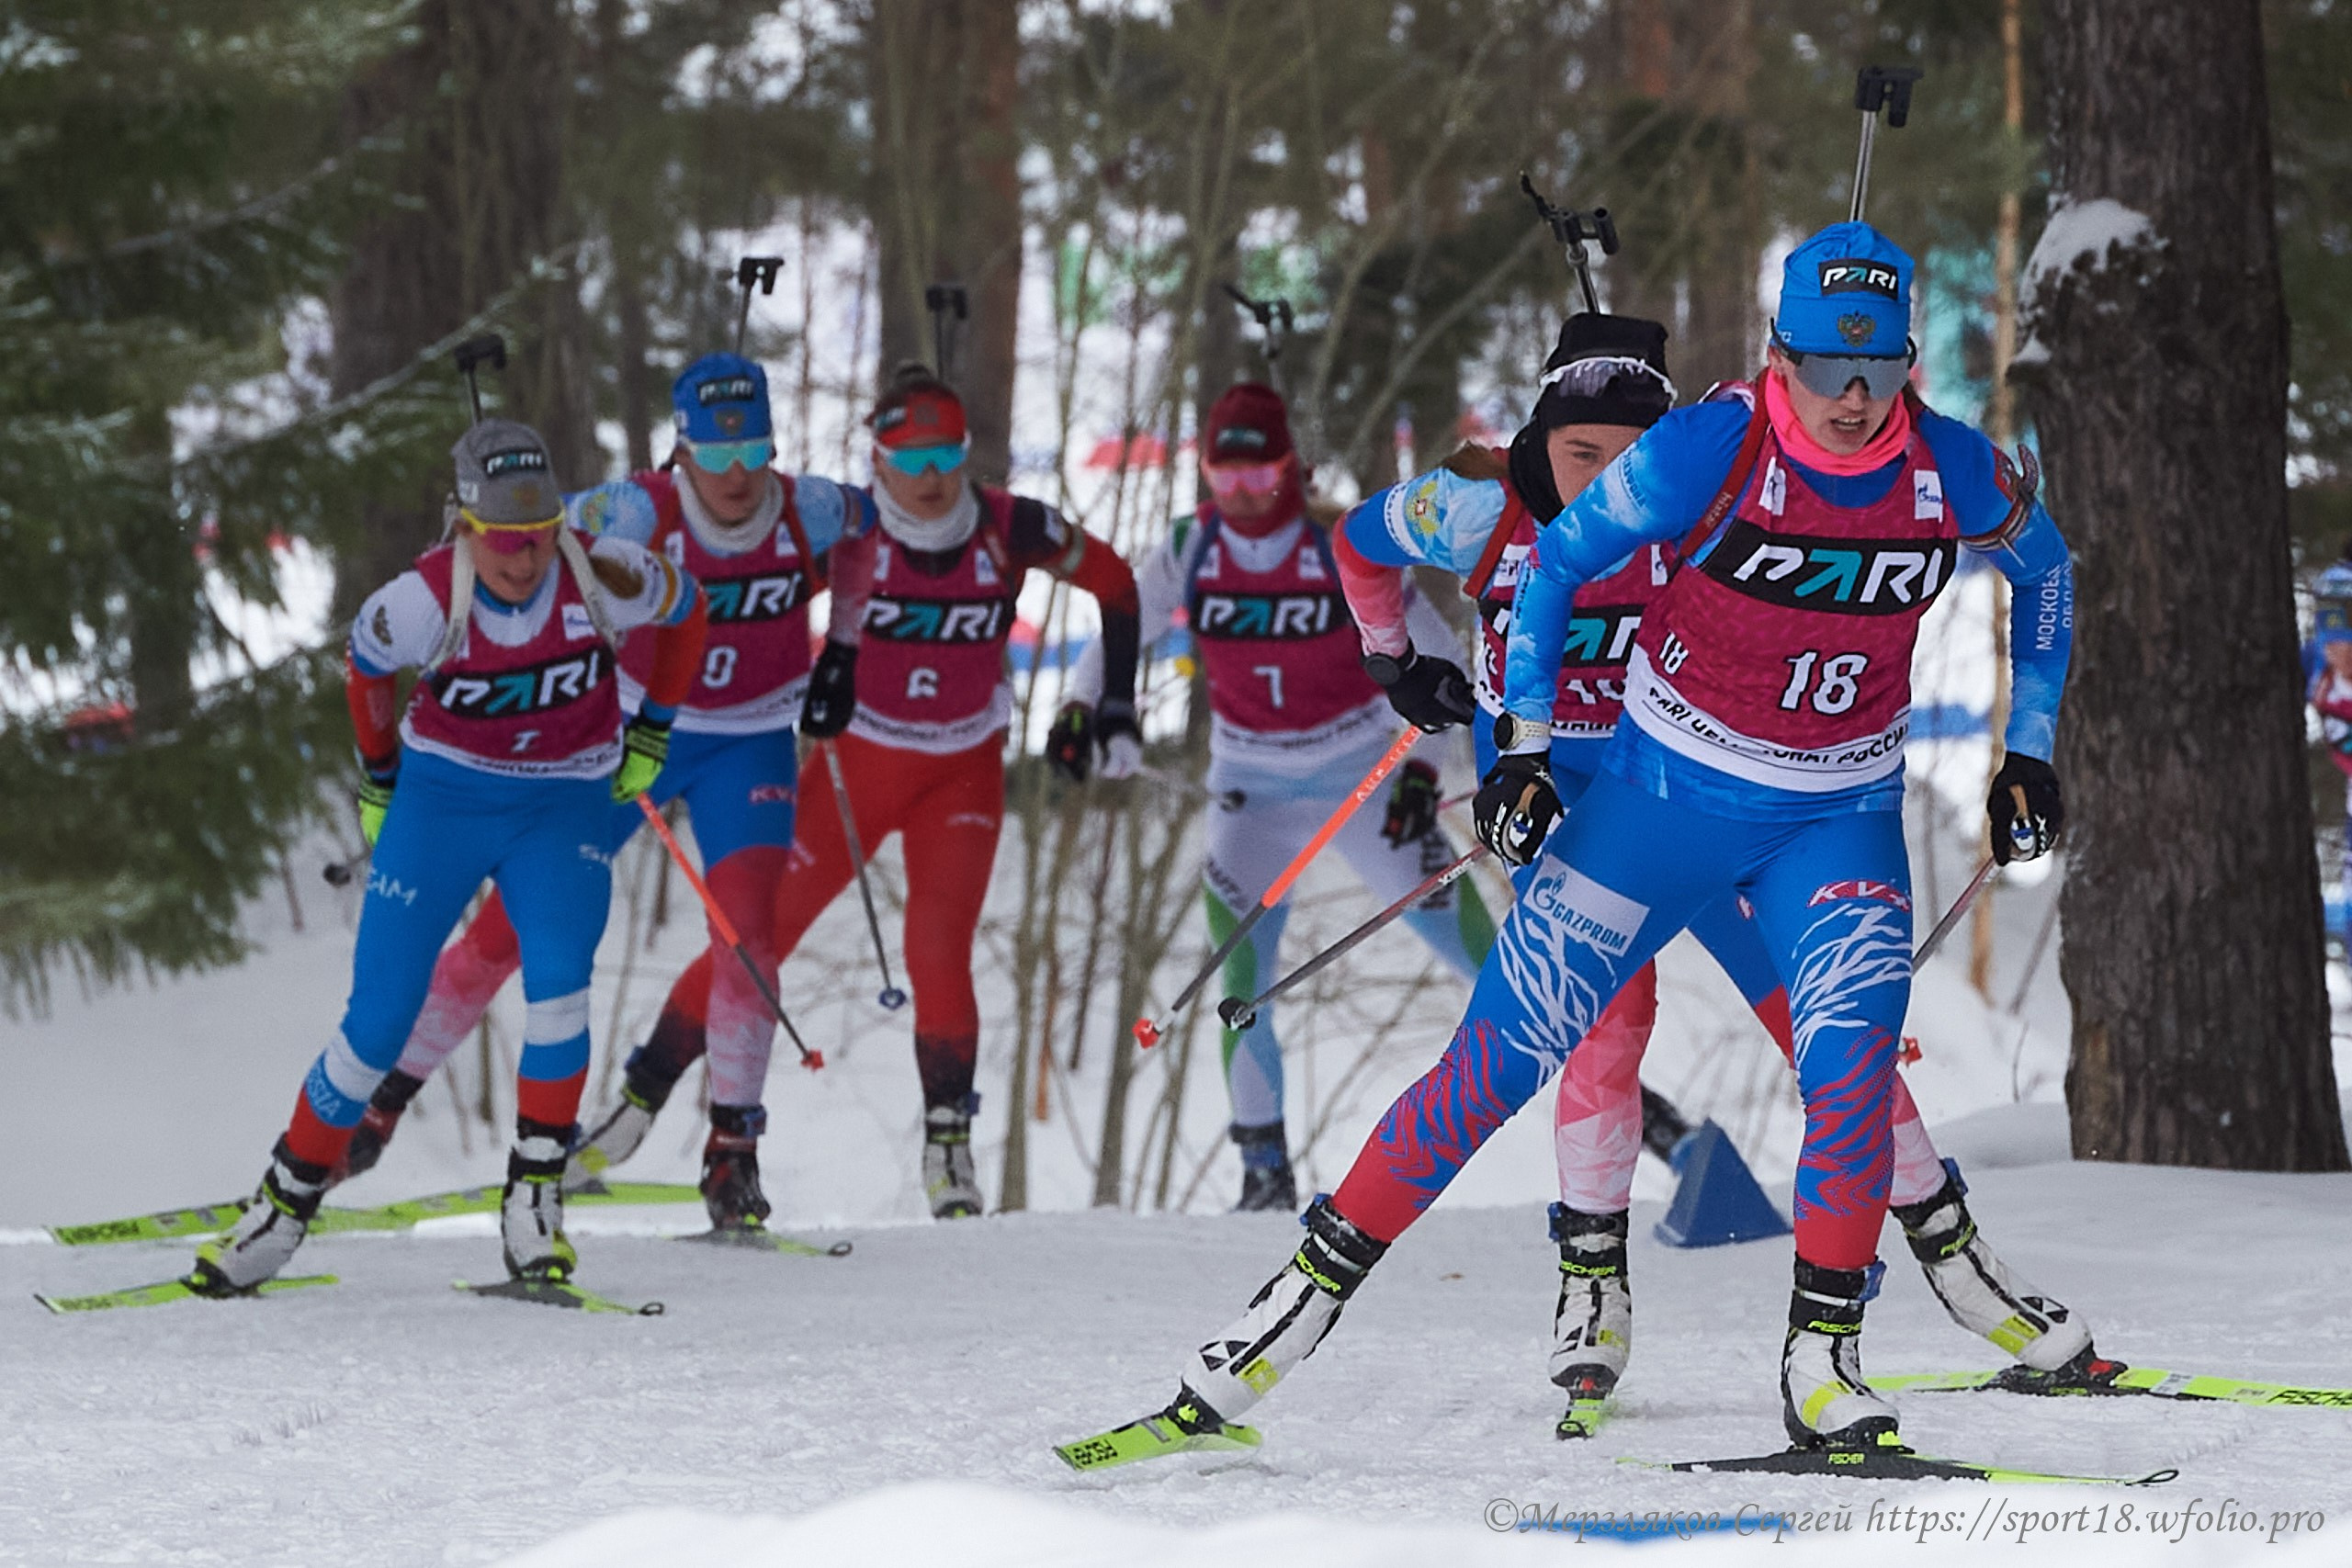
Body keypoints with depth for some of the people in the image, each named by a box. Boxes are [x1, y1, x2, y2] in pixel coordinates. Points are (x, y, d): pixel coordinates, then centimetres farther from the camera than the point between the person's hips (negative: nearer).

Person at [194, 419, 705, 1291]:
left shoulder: (601, 579, -21)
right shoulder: (422, 603, -22)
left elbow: (684, 609, 2)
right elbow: (366, 662, 3)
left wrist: (652, 730, 7)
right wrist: (380, 776, 14)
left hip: (562, 807, 0)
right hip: (442, 796, 0)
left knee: (557, 981, -26)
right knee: (378, 1018, -6)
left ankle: (535, 1201, -14)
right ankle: (287, 1202, 12)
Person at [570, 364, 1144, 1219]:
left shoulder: (1009, 530, -16)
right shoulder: (847, 530, -18)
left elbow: (1115, 583, 0)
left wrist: (1116, 712, -2)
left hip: (962, 772, 0)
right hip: (857, 759, 0)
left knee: (938, 950, -17)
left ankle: (949, 1140, -2)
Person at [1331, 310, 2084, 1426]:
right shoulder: (1482, 511, -15)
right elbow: (1360, 542, 5)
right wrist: (1398, 665, 9)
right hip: (1549, 792, 0)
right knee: (1609, 1016, -18)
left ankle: (1944, 1239, 9)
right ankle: (1591, 1271, -2)